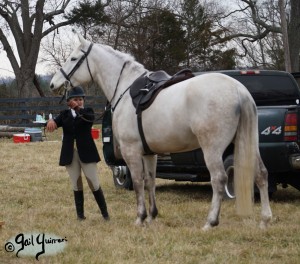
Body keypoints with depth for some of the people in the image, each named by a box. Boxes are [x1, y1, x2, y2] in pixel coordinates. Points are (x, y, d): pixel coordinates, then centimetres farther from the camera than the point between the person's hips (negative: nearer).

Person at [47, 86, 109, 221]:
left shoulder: (87, 111, -1)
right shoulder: (65, 114, 7)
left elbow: (90, 117, -24)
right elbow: (56, 122, -8)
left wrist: (79, 110, -41)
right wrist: (51, 121, -33)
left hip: (86, 153, -2)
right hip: (70, 154, 3)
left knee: (94, 184, -1)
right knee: (77, 186, 8)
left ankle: (105, 213, 6)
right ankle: (80, 214, 14)